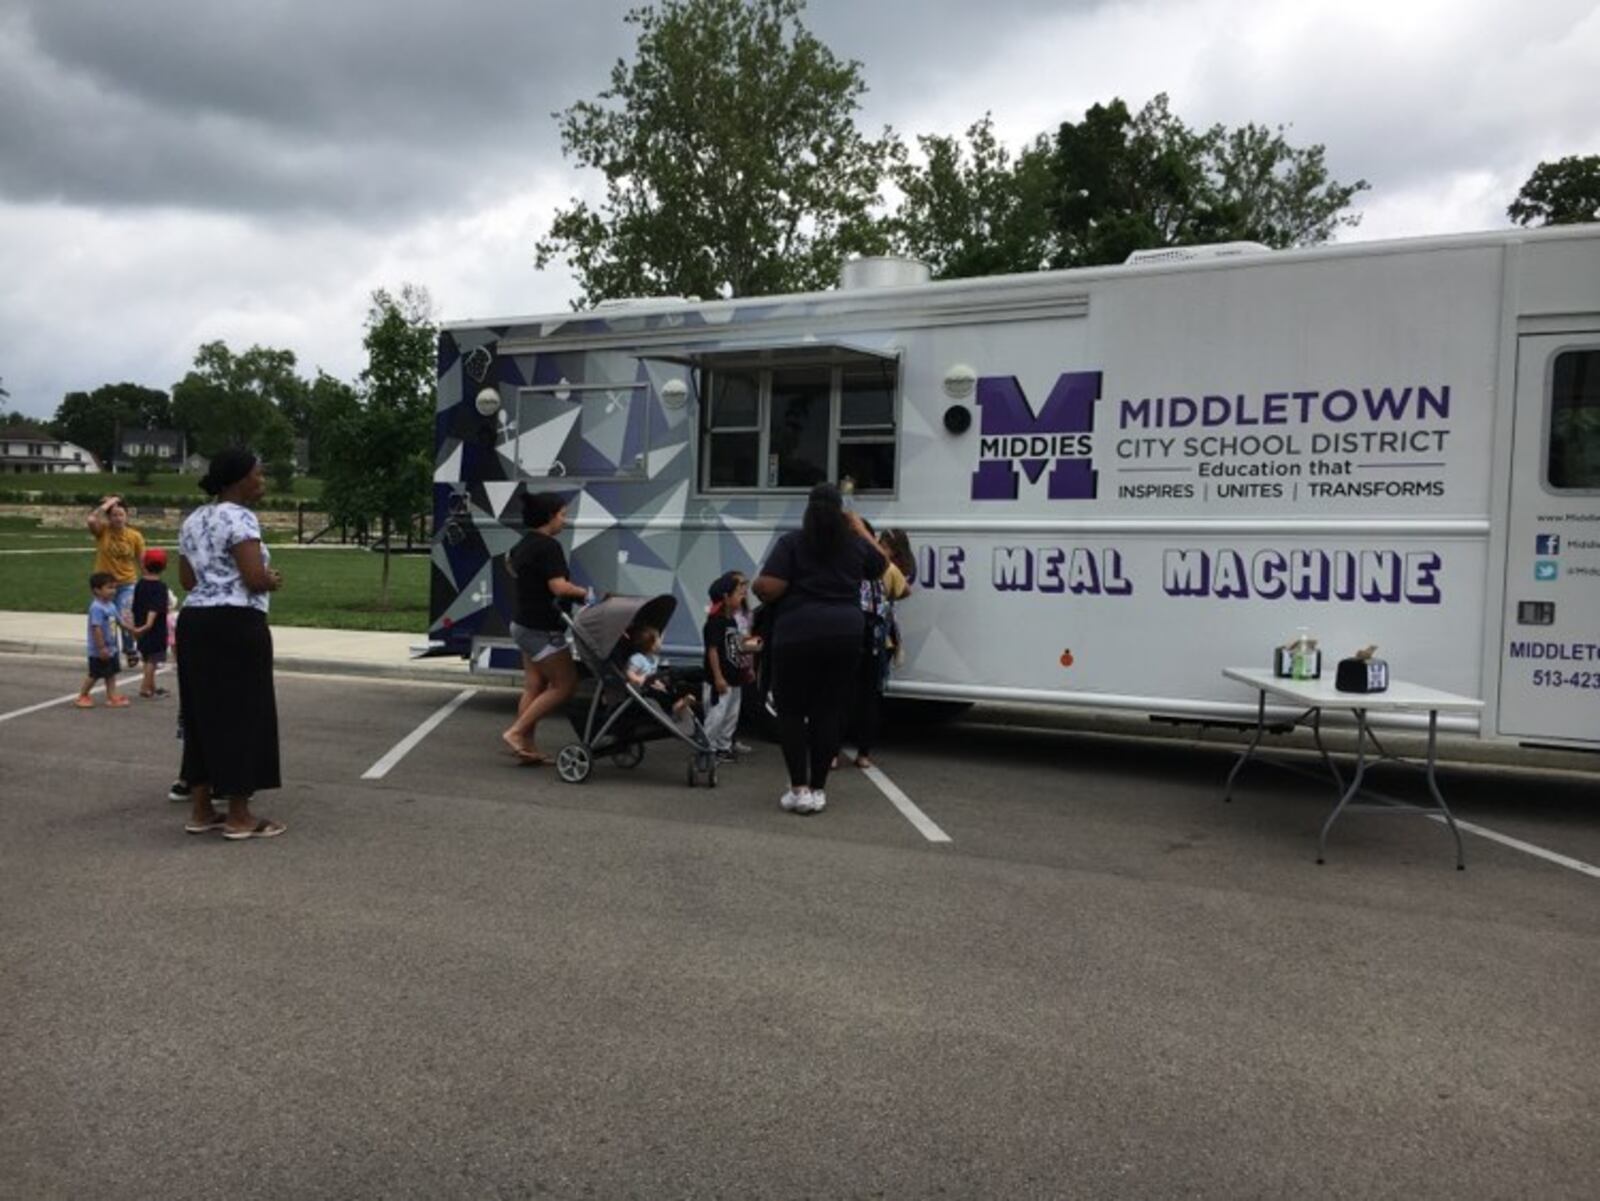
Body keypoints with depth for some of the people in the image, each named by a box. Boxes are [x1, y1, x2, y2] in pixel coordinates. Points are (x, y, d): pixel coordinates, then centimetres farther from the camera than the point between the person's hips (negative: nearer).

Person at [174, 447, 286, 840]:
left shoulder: (192, 520, 16)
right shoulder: (240, 518, -13)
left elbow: (186, 579, 19)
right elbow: (255, 578, -20)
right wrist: (273, 580, -1)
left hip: (195, 621, 9)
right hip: (235, 624, -9)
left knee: (202, 713, 13)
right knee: (240, 714, -2)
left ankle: (200, 810, 18)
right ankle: (239, 817, 3)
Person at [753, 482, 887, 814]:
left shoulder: (792, 541, -4)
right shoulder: (855, 544, 7)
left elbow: (768, 589, -13)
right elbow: (881, 566, 28)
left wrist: (756, 587, 10)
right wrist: (862, 530, 35)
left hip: (798, 635, -3)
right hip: (844, 635, 3)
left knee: (791, 711, 8)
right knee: (827, 713, 10)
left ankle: (799, 789, 2)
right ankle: (818, 789, 12)